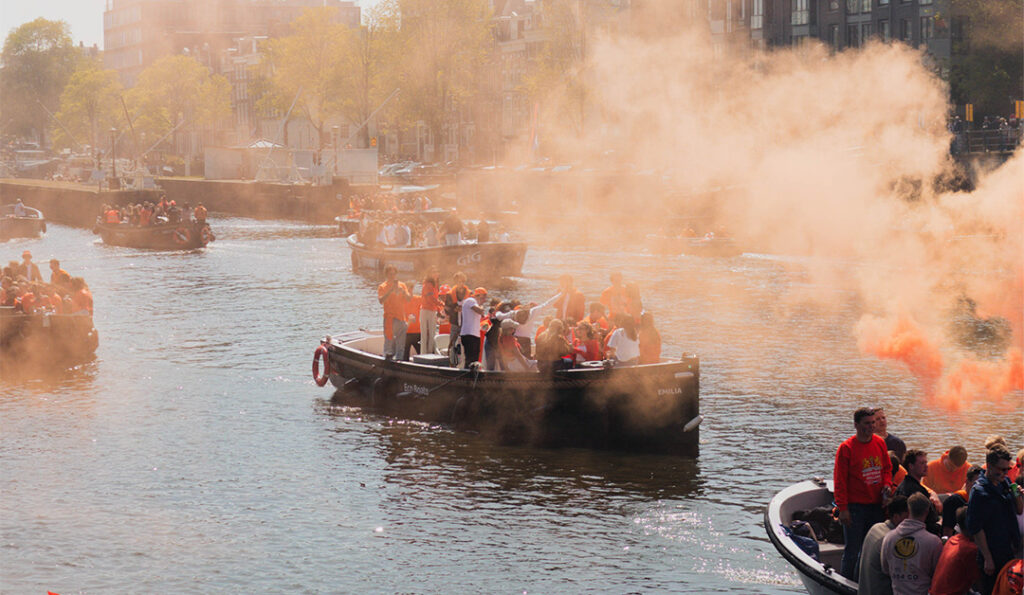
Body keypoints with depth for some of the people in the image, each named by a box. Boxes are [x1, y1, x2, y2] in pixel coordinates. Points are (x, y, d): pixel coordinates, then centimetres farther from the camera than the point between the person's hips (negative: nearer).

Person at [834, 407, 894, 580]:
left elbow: (887, 468, 19)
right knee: (852, 551, -2)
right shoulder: (846, 448, -9)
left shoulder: (879, 443, 7)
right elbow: (840, 480, -9)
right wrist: (842, 508, -13)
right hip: (855, 506, -5)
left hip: (877, 505, 5)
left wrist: (887, 484, -2)